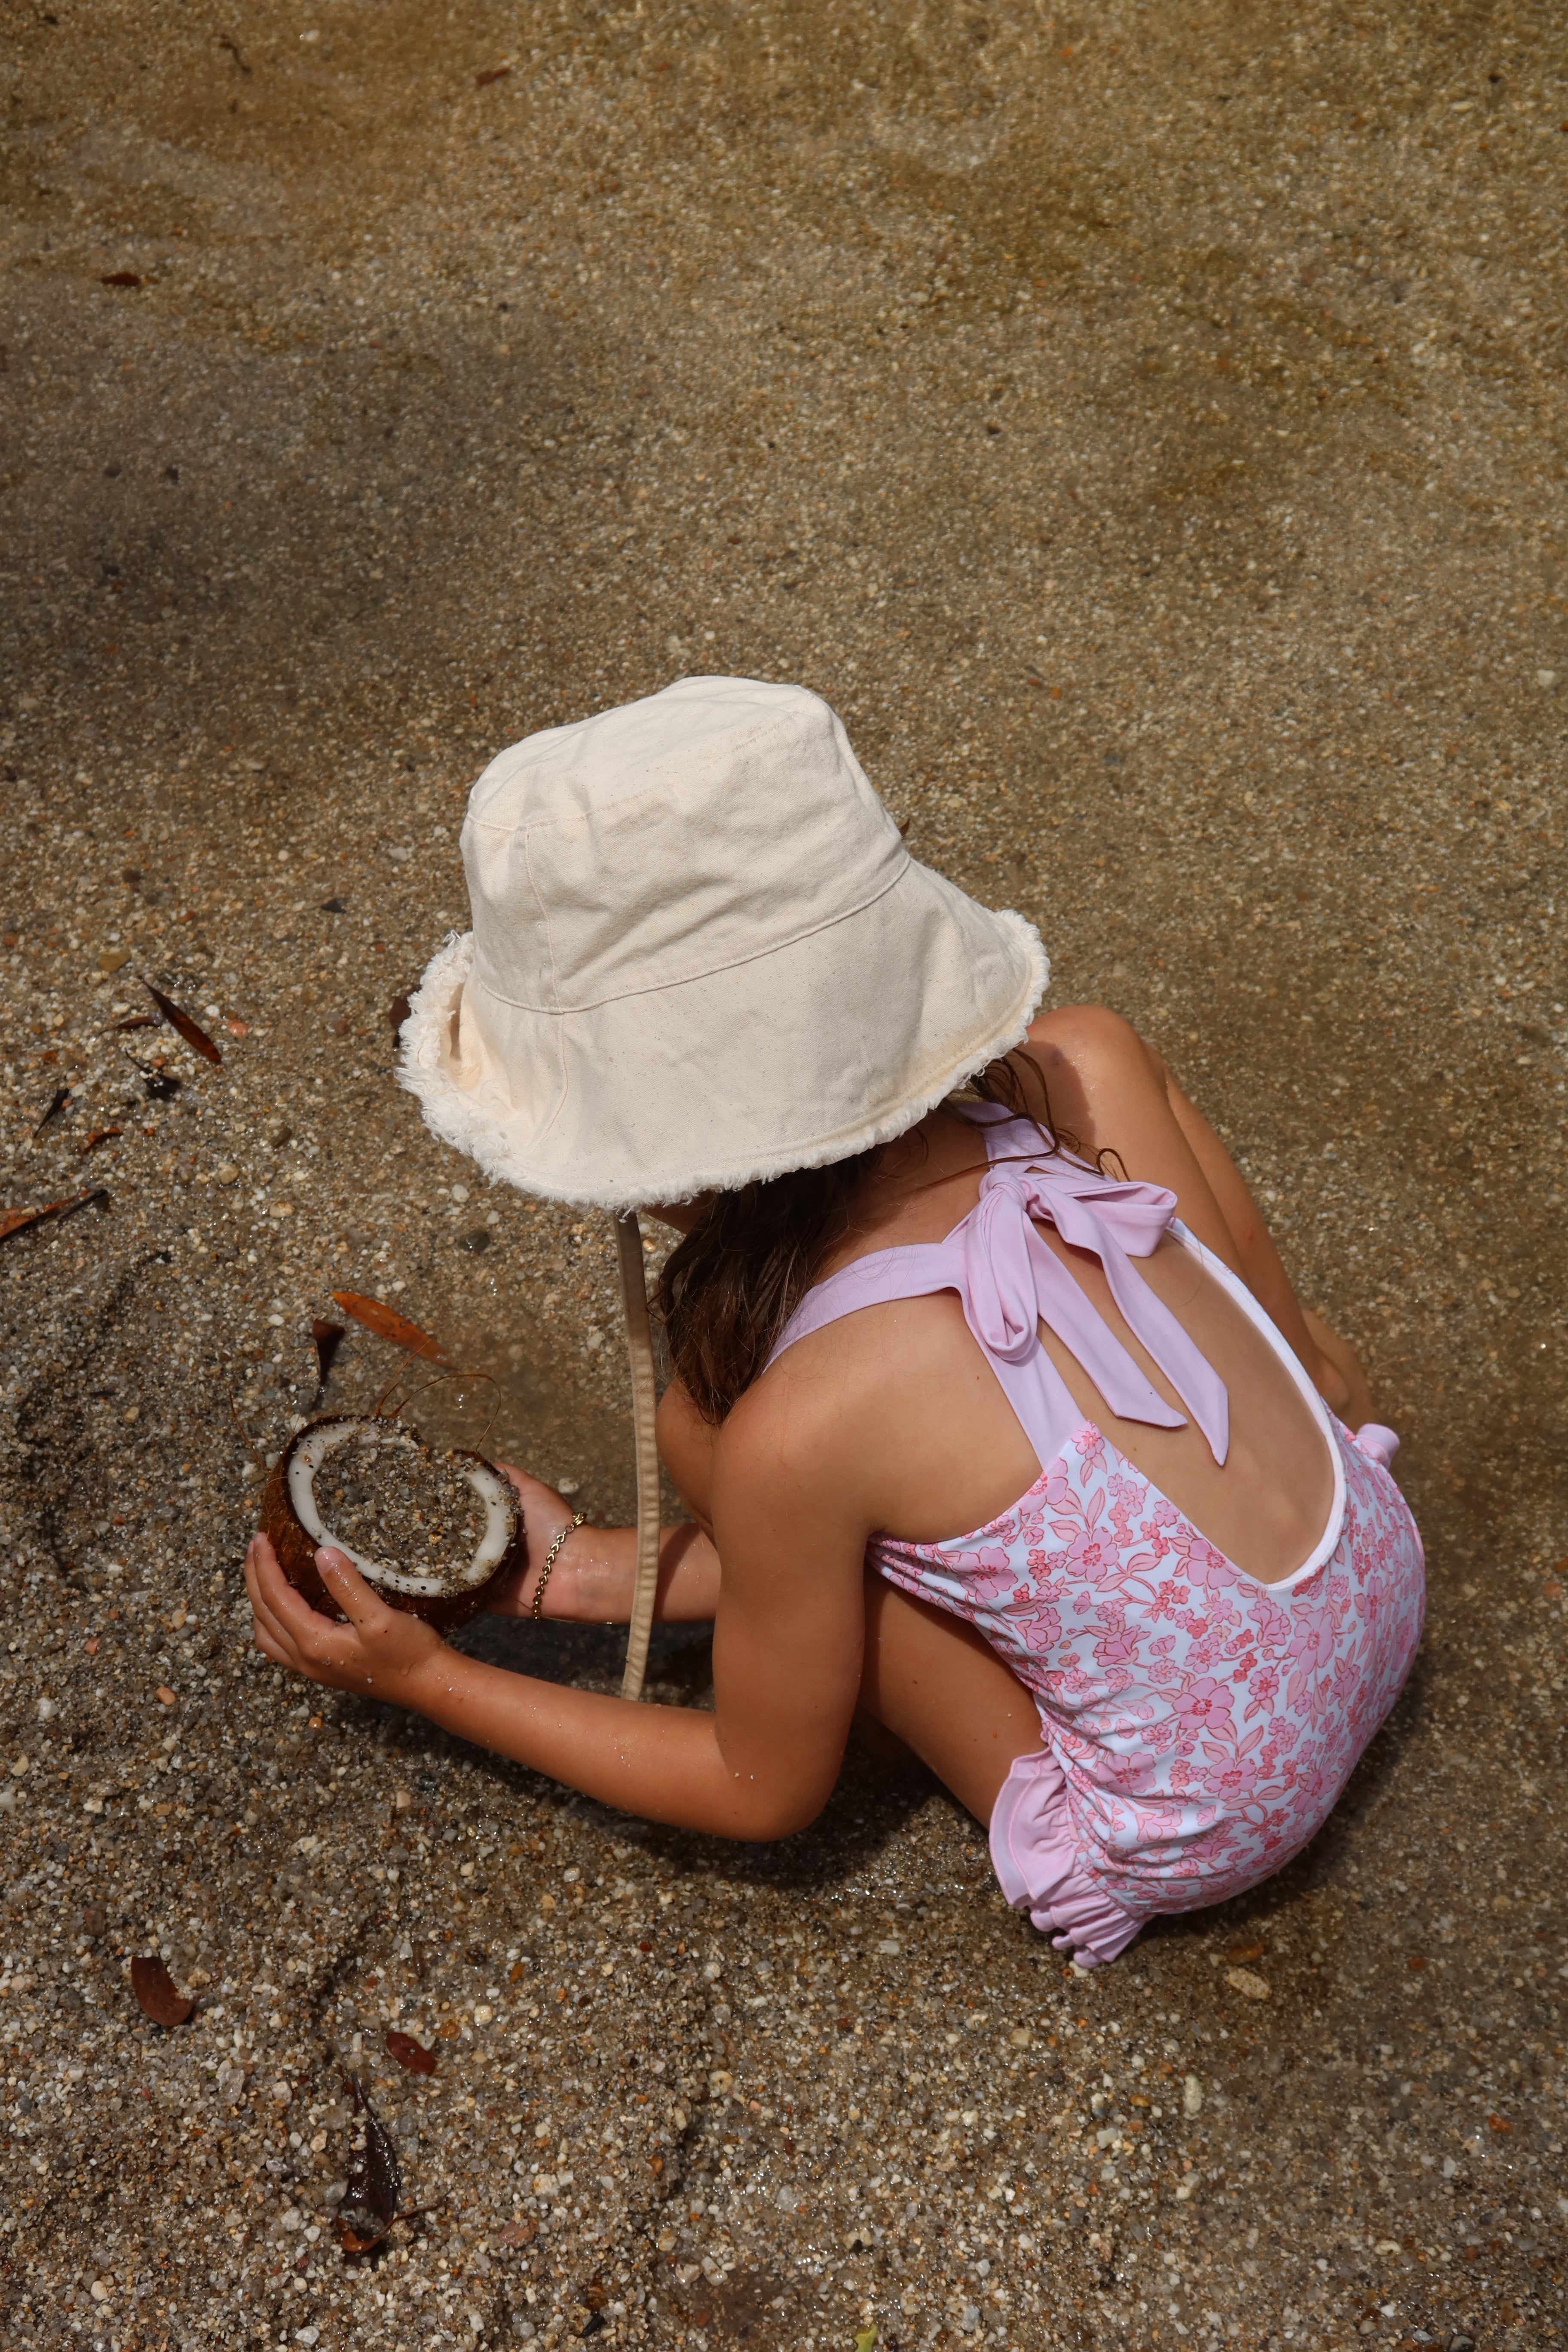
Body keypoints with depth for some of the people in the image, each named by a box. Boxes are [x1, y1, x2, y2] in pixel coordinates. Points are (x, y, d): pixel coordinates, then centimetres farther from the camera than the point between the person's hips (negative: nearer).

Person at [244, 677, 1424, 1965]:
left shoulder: (797, 1433, -30)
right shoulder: (1090, 1066, -18)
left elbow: (767, 1789, -10)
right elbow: (1326, 1372, 0)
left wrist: (425, 1676, 1)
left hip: (1196, 1837, -5)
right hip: (1385, 1582, 5)